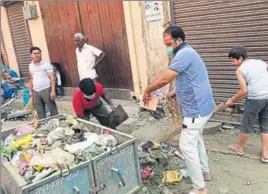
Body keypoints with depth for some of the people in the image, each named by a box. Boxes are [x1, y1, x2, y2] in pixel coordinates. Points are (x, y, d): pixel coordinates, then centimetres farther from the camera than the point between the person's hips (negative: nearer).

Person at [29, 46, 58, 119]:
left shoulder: (46, 64, -7)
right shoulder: (30, 66, 10)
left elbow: (52, 78, -11)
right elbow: (32, 79, 19)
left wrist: (53, 91, -18)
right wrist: (31, 91, 16)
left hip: (46, 89, -6)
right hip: (36, 91, 6)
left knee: (52, 109, -1)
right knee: (40, 111, 14)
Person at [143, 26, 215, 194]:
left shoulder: (184, 54, -20)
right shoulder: (187, 53, 14)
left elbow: (165, 79, -24)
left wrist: (147, 90, -10)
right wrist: (173, 94, 14)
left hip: (197, 109, -11)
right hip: (202, 106, 11)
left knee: (187, 146, -4)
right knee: (196, 140, 24)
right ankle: (205, 173, 39)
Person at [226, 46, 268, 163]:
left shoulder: (240, 69, -2)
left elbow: (244, 91, -7)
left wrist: (232, 100, 5)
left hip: (255, 99, -5)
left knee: (247, 125, 12)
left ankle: (239, 147, 31)